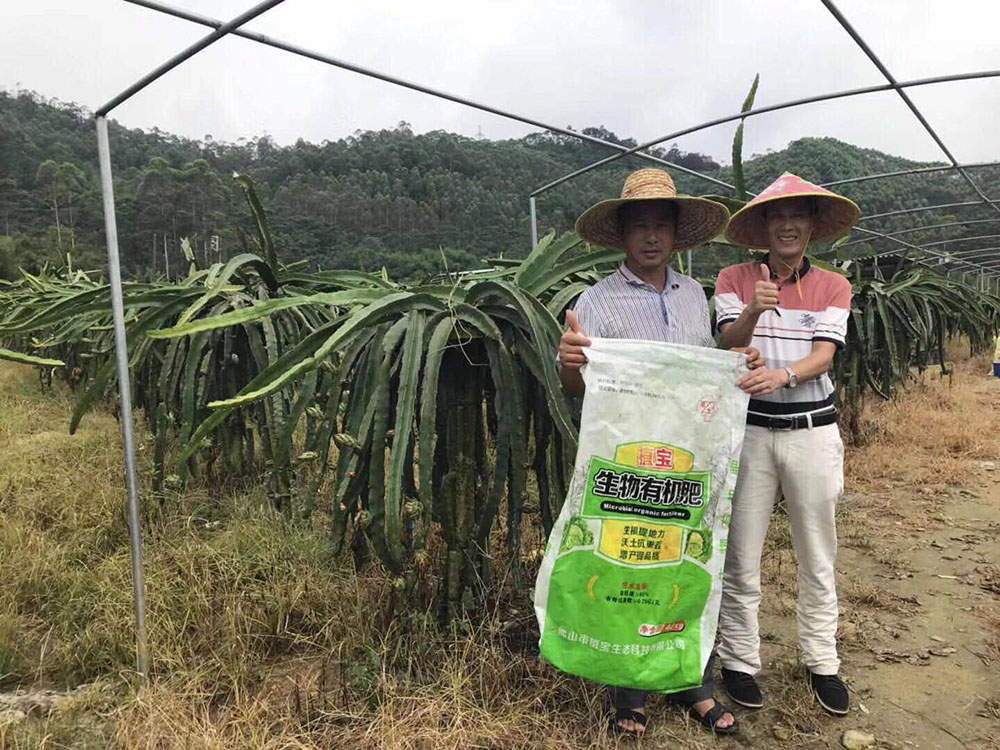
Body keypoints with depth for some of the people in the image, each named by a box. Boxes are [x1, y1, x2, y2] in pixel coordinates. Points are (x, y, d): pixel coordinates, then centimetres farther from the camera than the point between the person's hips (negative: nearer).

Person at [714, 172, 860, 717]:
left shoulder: (832, 286, 5)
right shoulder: (735, 279, 2)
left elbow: (824, 355, -9)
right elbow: (728, 345, -12)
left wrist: (782, 374, -30)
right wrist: (753, 312, -33)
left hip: (812, 432, 2)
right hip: (749, 430, -1)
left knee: (817, 558, 12)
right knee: (741, 556, 5)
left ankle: (821, 662, 29)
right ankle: (739, 661, 21)